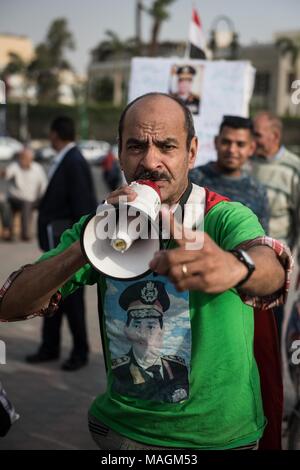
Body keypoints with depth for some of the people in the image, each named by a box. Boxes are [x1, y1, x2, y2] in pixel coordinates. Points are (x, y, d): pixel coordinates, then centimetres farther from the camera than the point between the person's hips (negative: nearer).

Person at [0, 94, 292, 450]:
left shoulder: (225, 217, -16)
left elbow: (270, 269, -38)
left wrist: (235, 266, -62)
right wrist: (86, 247, -32)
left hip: (218, 432, -1)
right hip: (121, 425, 2)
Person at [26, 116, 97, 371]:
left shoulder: (75, 163, -18)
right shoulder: (64, 161, 10)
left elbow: (82, 206, -21)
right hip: (55, 243, 9)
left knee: (71, 298, 3)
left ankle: (80, 352, 18)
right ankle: (49, 348, 28)